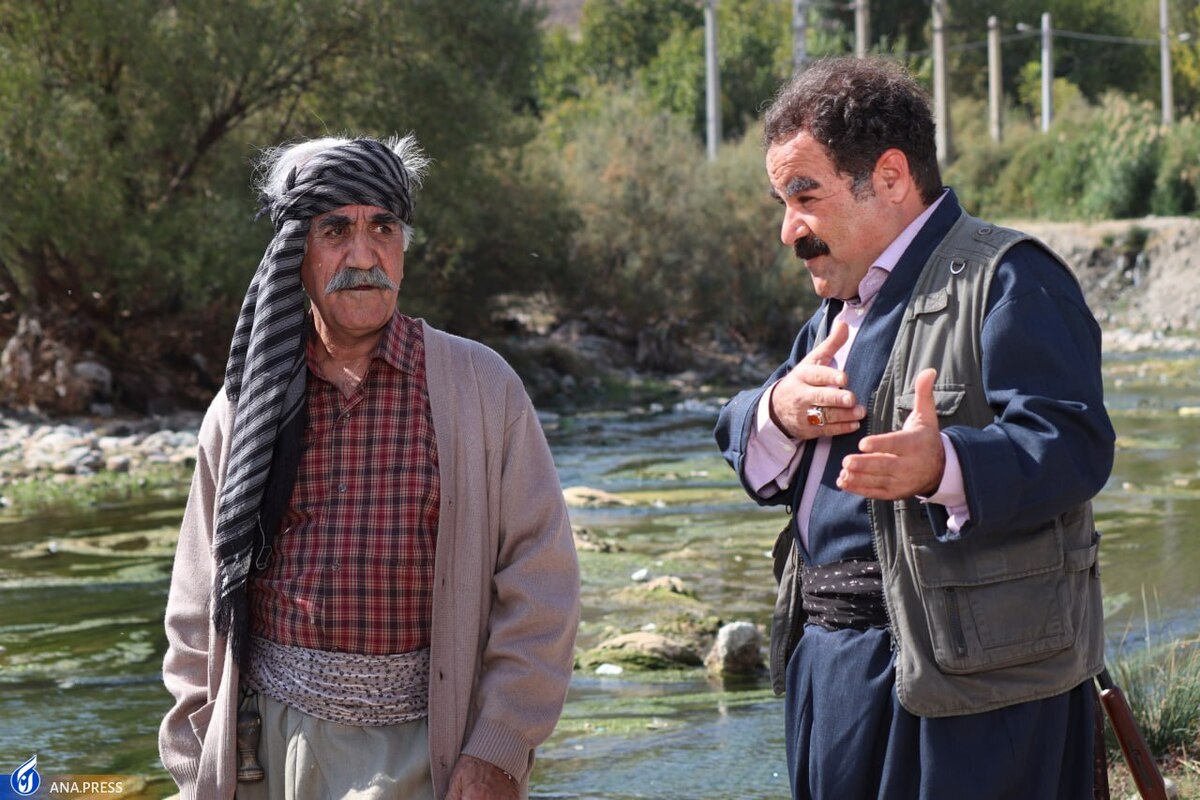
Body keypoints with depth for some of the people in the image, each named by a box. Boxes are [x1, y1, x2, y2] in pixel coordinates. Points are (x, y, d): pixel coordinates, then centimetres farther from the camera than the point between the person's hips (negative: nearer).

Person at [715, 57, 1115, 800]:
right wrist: (777, 414, -6)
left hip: (970, 674, -9)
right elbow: (749, 456, 18)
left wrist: (941, 468, -40)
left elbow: (1073, 446, -22)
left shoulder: (1004, 278, -10)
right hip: (828, 661, 9)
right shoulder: (840, 302, 20)